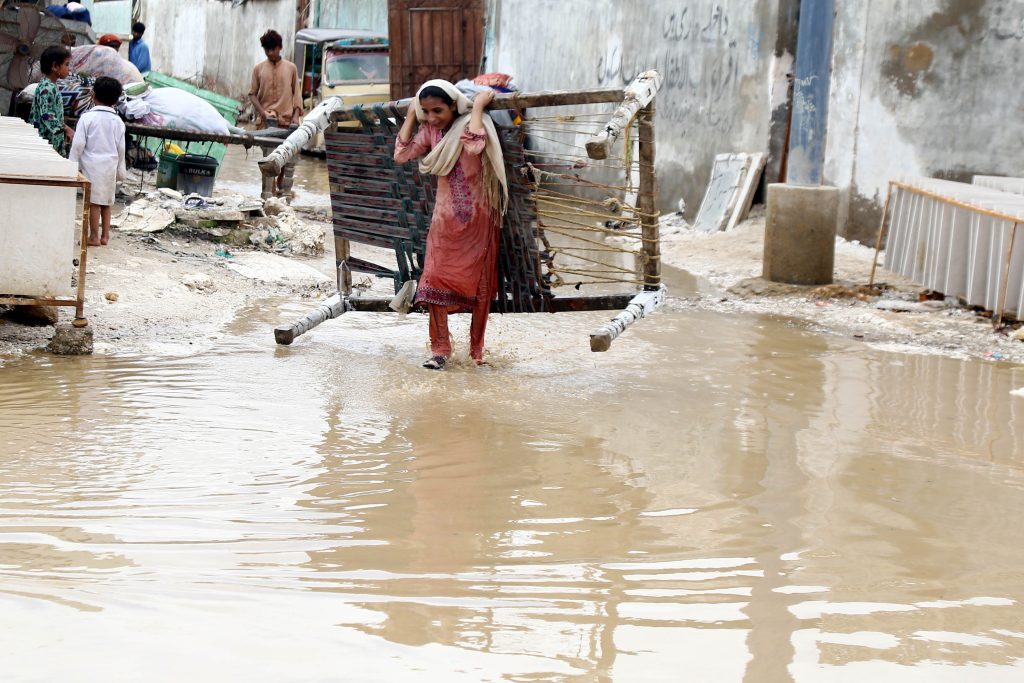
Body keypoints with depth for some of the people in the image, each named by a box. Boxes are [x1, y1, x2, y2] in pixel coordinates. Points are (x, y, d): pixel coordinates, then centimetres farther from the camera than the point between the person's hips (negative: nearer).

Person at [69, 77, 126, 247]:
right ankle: (105, 235, 16)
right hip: (110, 166, 5)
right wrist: (121, 171, 19)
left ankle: (94, 236, 1)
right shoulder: (118, 121, 5)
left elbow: (78, 144, -10)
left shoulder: (87, 118, -9)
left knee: (94, 201, -1)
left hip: (92, 164, -5)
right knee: (106, 201, 13)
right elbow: (121, 148, 10)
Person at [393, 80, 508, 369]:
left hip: (477, 218, -4)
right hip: (445, 218, 4)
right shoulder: (431, 130, 4)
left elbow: (474, 146, -34)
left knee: (479, 285, 5)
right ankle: (440, 348, 2)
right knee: (435, 280, -6)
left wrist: (478, 106, -25)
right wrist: (411, 114, 1)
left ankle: (477, 350, 16)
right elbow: (402, 154, -1)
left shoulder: (472, 124, -13)